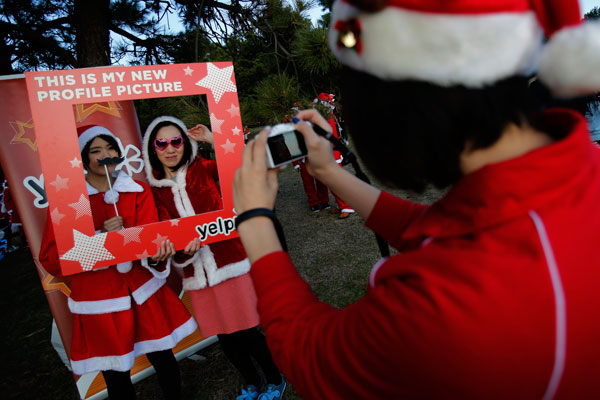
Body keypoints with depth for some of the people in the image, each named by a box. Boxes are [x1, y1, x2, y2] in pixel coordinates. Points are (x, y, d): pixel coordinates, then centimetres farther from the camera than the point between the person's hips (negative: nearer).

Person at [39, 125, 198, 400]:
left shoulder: (138, 191, 2)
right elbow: (51, 261, -8)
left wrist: (156, 258, -32)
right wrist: (99, 236, -20)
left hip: (143, 291, 2)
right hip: (99, 299, -2)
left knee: (163, 359, 10)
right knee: (117, 378, 9)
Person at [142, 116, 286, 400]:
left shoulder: (204, 169, -4)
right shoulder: (154, 190, 3)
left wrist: (214, 139, -15)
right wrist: (183, 251, -23)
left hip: (231, 262, -3)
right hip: (197, 275, 3)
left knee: (246, 332, 3)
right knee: (225, 338, 14)